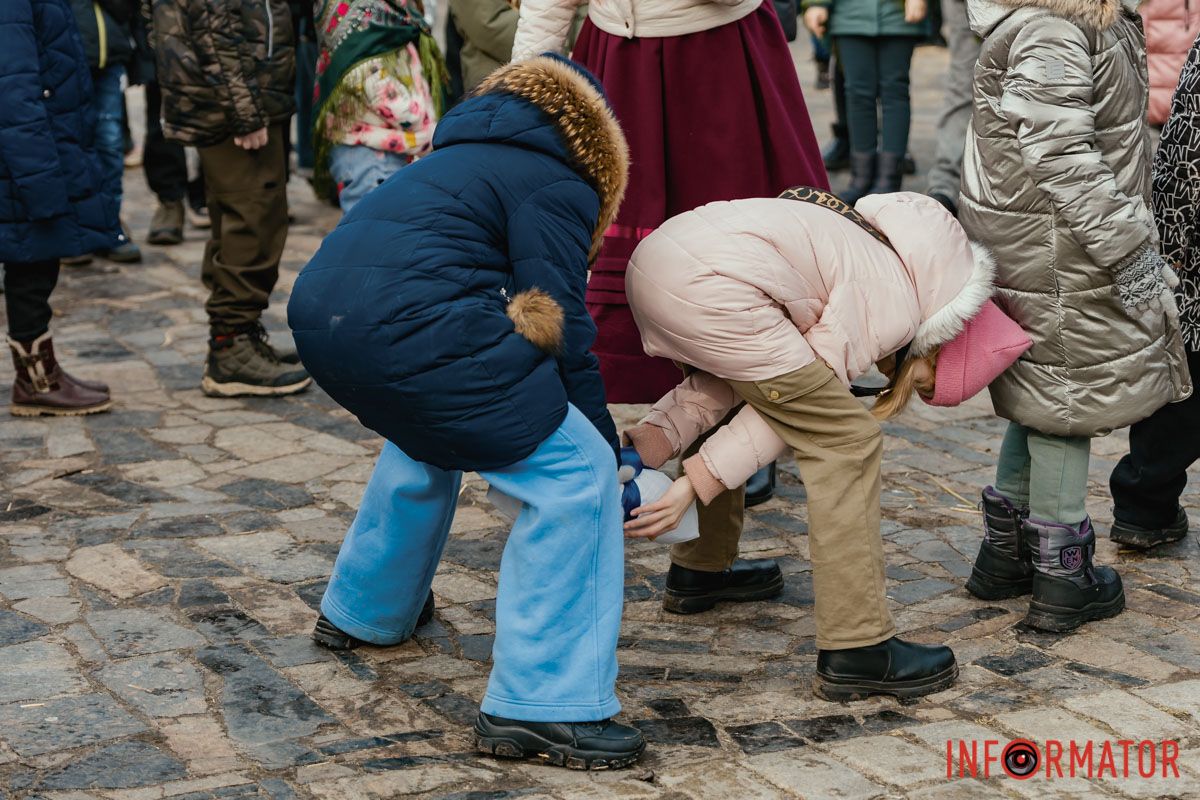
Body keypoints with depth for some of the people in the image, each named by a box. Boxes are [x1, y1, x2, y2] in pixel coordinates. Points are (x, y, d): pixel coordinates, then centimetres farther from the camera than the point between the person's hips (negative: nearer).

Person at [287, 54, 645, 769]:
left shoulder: (469, 158, 31)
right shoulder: (558, 187, 6)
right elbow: (559, 332, -2)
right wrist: (609, 449, 9)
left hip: (320, 310, 10)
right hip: (408, 327, -10)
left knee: (431, 436, 37)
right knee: (573, 473, -3)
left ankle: (364, 611, 49)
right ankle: (538, 706, -4)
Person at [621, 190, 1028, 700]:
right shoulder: (896, 309, 3)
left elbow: (731, 384, 19)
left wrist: (651, 442, 8)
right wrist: (695, 484, 3)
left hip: (656, 256, 10)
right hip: (712, 287, -10)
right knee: (847, 442, 1)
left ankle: (698, 572, 47)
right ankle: (857, 651, 4)